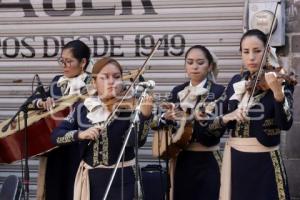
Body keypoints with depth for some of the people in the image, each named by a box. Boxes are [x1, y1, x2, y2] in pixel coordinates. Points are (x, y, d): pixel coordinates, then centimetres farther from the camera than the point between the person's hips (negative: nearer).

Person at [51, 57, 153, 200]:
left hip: (122, 179, -3)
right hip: (91, 179, 3)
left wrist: (145, 115, -36)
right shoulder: (83, 108, 4)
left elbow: (138, 141, -20)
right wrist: (80, 134, -17)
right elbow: (56, 135, 0)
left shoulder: (130, 106, -6)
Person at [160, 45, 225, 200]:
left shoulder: (218, 91, -6)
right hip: (180, 161, 4)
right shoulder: (177, 91, 8)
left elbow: (216, 134, -14)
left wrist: (201, 119, -33)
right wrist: (166, 118, -12)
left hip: (207, 162, -4)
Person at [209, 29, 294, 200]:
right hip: (235, 160, 4)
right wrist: (228, 117, -14)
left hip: (265, 162, -4)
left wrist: (277, 92, -35)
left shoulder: (281, 81, -7)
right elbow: (214, 123, 7)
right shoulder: (236, 82, 6)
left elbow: (286, 124, -21)